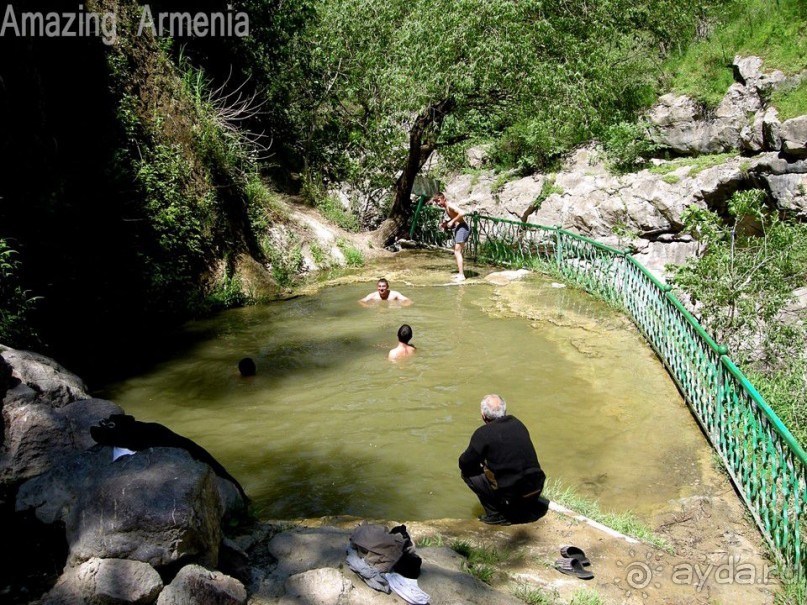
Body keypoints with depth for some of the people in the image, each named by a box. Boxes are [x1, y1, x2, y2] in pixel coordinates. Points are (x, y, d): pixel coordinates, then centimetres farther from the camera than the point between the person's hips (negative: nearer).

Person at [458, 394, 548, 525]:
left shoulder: (483, 433, -10)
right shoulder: (518, 424, 9)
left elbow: (464, 464, -5)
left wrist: (481, 466, 17)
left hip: (510, 493, -6)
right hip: (536, 489, 6)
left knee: (468, 473, 7)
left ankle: (495, 515, 7)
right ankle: (533, 507, 18)